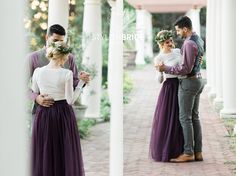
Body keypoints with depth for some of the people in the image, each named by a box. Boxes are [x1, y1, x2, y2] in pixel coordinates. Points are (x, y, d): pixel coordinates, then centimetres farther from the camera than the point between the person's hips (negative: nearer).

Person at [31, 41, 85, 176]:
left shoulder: (38, 72, -4)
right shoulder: (67, 74, -14)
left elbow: (34, 93, 9)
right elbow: (70, 100, -11)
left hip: (43, 114, 3)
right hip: (63, 114, -3)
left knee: (44, 152, 11)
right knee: (66, 152, 9)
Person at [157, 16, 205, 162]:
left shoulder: (189, 44, -21)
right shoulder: (199, 40, 11)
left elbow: (186, 69, -24)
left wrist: (166, 69, -17)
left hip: (188, 82, -10)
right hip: (197, 80, 10)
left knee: (185, 118, -4)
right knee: (194, 117, 11)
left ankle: (188, 153, -1)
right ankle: (198, 152, 12)